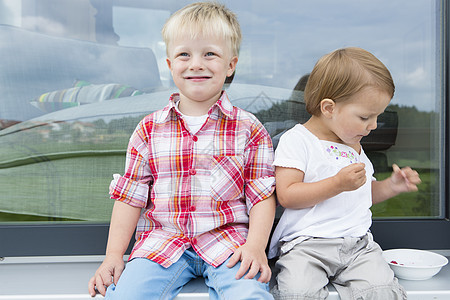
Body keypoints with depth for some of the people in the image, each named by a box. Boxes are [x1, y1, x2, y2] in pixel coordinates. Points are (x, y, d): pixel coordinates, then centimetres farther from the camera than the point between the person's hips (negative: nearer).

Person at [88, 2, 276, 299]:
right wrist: (113, 255, 2)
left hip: (227, 239, -1)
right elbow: (130, 196, 9)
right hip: (163, 239, 2)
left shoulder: (249, 129, 3)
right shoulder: (149, 129, 7)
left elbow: (262, 195, 2)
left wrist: (256, 246, -12)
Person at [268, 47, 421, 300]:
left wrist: (391, 186, 10)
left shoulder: (355, 145, 17)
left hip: (357, 243, 6)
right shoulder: (297, 140, -6)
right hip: (306, 243, -5)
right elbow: (287, 196, -14)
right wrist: (338, 183, -19)